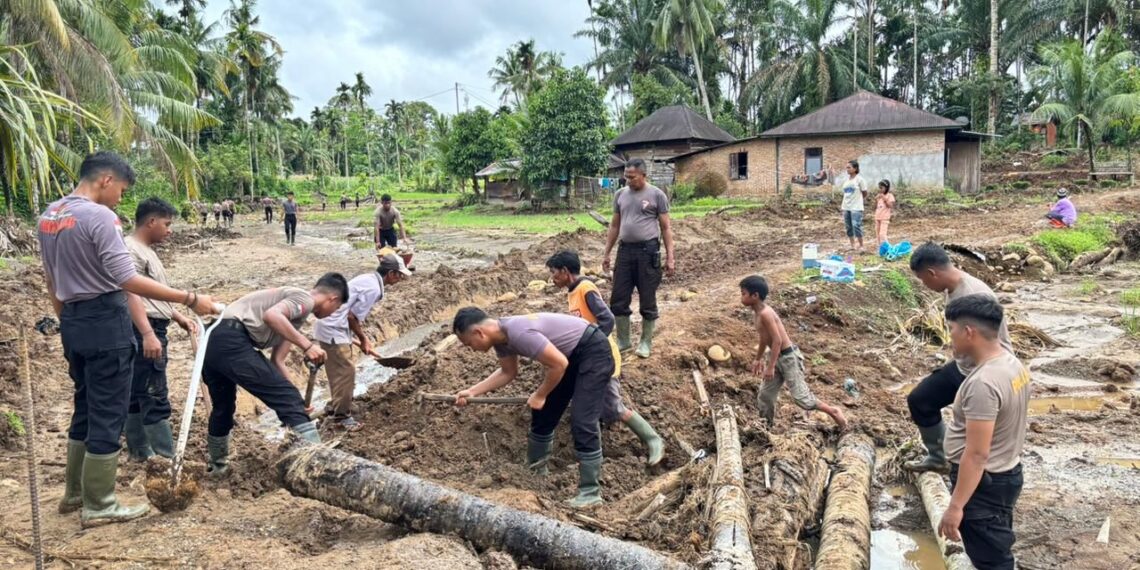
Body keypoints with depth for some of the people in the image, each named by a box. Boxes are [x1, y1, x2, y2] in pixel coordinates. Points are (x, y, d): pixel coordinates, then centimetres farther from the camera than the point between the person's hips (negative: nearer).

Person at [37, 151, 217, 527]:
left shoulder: (48, 216, 11)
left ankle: (74, 493, 30)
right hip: (105, 322, -9)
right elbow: (128, 281, -25)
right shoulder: (99, 216, -17)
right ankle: (98, 506, 9)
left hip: (73, 322, 9)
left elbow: (51, 281, 18)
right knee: (107, 414, 0)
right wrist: (189, 299, -23)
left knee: (85, 408, 20)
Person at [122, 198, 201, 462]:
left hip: (153, 330, 10)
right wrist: (147, 334, -31)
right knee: (155, 397, -8)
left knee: (137, 394, 15)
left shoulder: (146, 251, 18)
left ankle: (140, 452, 24)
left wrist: (179, 318, 15)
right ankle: (167, 459, -5)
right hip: (144, 332, -10)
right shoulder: (131, 250, -14)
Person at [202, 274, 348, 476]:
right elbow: (271, 315, -20)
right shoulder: (304, 299, 1)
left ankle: (217, 464, 48)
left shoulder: (295, 313, 27)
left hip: (212, 342, 10)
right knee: (289, 400, -10)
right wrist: (307, 345, -19)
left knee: (223, 408, 29)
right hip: (232, 343, -10)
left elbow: (277, 361, 22)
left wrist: (294, 401, 16)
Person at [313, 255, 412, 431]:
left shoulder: (369, 279, 12)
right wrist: (363, 339, -2)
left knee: (340, 370, 19)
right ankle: (341, 415, 3)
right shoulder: (373, 288, -18)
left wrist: (363, 337, 16)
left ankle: (335, 406, 31)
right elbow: (352, 316, -17)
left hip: (329, 326, 10)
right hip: (333, 330, -10)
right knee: (346, 371, -5)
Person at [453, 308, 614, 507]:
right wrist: (472, 391, 7)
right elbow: (508, 373, 15)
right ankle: (536, 471, 32)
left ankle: (591, 492, -5)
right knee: (543, 413, 15)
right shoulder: (500, 335, -2)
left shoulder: (519, 333, -32)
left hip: (594, 352, -10)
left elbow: (559, 364, -27)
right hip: (570, 355, 10)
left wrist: (540, 395, -13)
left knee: (581, 422, -15)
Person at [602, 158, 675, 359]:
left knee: (647, 301, 4)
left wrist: (670, 258, -6)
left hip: (648, 251, -4)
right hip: (625, 250, 4)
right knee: (618, 299, 6)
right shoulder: (620, 195, 10)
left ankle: (646, 342, 18)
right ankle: (623, 340, 21)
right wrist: (606, 253, 14)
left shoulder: (657, 195, -3)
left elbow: (666, 228, -2)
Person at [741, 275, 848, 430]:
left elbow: (777, 340, -26)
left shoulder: (765, 313, -25)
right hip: (777, 357, 10)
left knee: (800, 396, -3)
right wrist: (758, 359, 27)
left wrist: (770, 366, -24)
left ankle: (833, 411, 15)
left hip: (788, 357, -10)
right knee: (764, 395, 12)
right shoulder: (756, 313, 4)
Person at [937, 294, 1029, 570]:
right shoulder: (1011, 363, 1)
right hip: (1005, 473, 10)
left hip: (984, 483, -10)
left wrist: (955, 506, -22)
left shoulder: (983, 382, -30)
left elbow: (976, 454, -28)